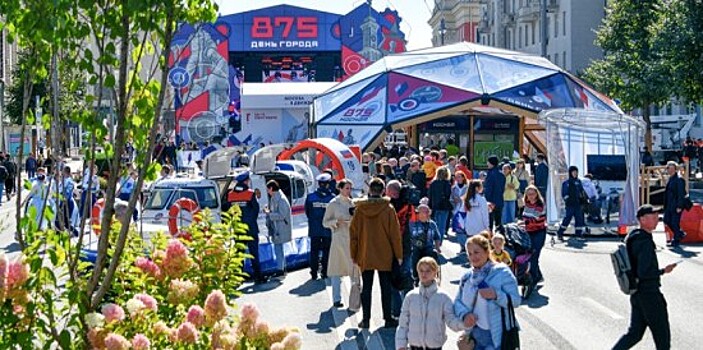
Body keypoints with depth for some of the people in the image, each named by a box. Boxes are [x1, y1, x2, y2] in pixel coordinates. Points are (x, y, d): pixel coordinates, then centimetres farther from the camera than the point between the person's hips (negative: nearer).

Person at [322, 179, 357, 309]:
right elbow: (325, 222, 0)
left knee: (355, 268, 0)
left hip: (353, 238, 4)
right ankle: (336, 299, 4)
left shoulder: (352, 203, 11)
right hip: (339, 239, -4)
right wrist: (336, 222, -17)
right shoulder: (333, 204, -2)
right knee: (337, 270, -1)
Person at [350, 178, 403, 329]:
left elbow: (353, 232, 0)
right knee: (385, 287, 8)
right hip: (384, 256, -1)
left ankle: (365, 319, 9)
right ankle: (388, 319, 11)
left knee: (366, 287, 8)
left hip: (365, 255, 1)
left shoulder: (360, 208, -5)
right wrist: (398, 254, 2)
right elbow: (395, 233, -7)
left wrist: (354, 254, 9)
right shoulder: (388, 209, -9)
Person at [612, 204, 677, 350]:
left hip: (637, 293, 9)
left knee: (635, 333, 14)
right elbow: (644, 272, -26)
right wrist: (663, 271, -14)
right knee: (662, 336, 4)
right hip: (649, 294, -9)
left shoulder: (632, 238, 9)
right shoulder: (645, 242, -21)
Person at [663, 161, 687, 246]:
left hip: (676, 205, -9)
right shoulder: (670, 179, 12)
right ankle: (680, 233, 28)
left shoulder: (679, 180, -16)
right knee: (667, 220, 11)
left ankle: (676, 240, 11)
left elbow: (681, 194, -18)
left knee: (675, 222, -2)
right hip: (669, 205, 9)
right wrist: (665, 205, 17)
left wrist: (679, 207, -21)